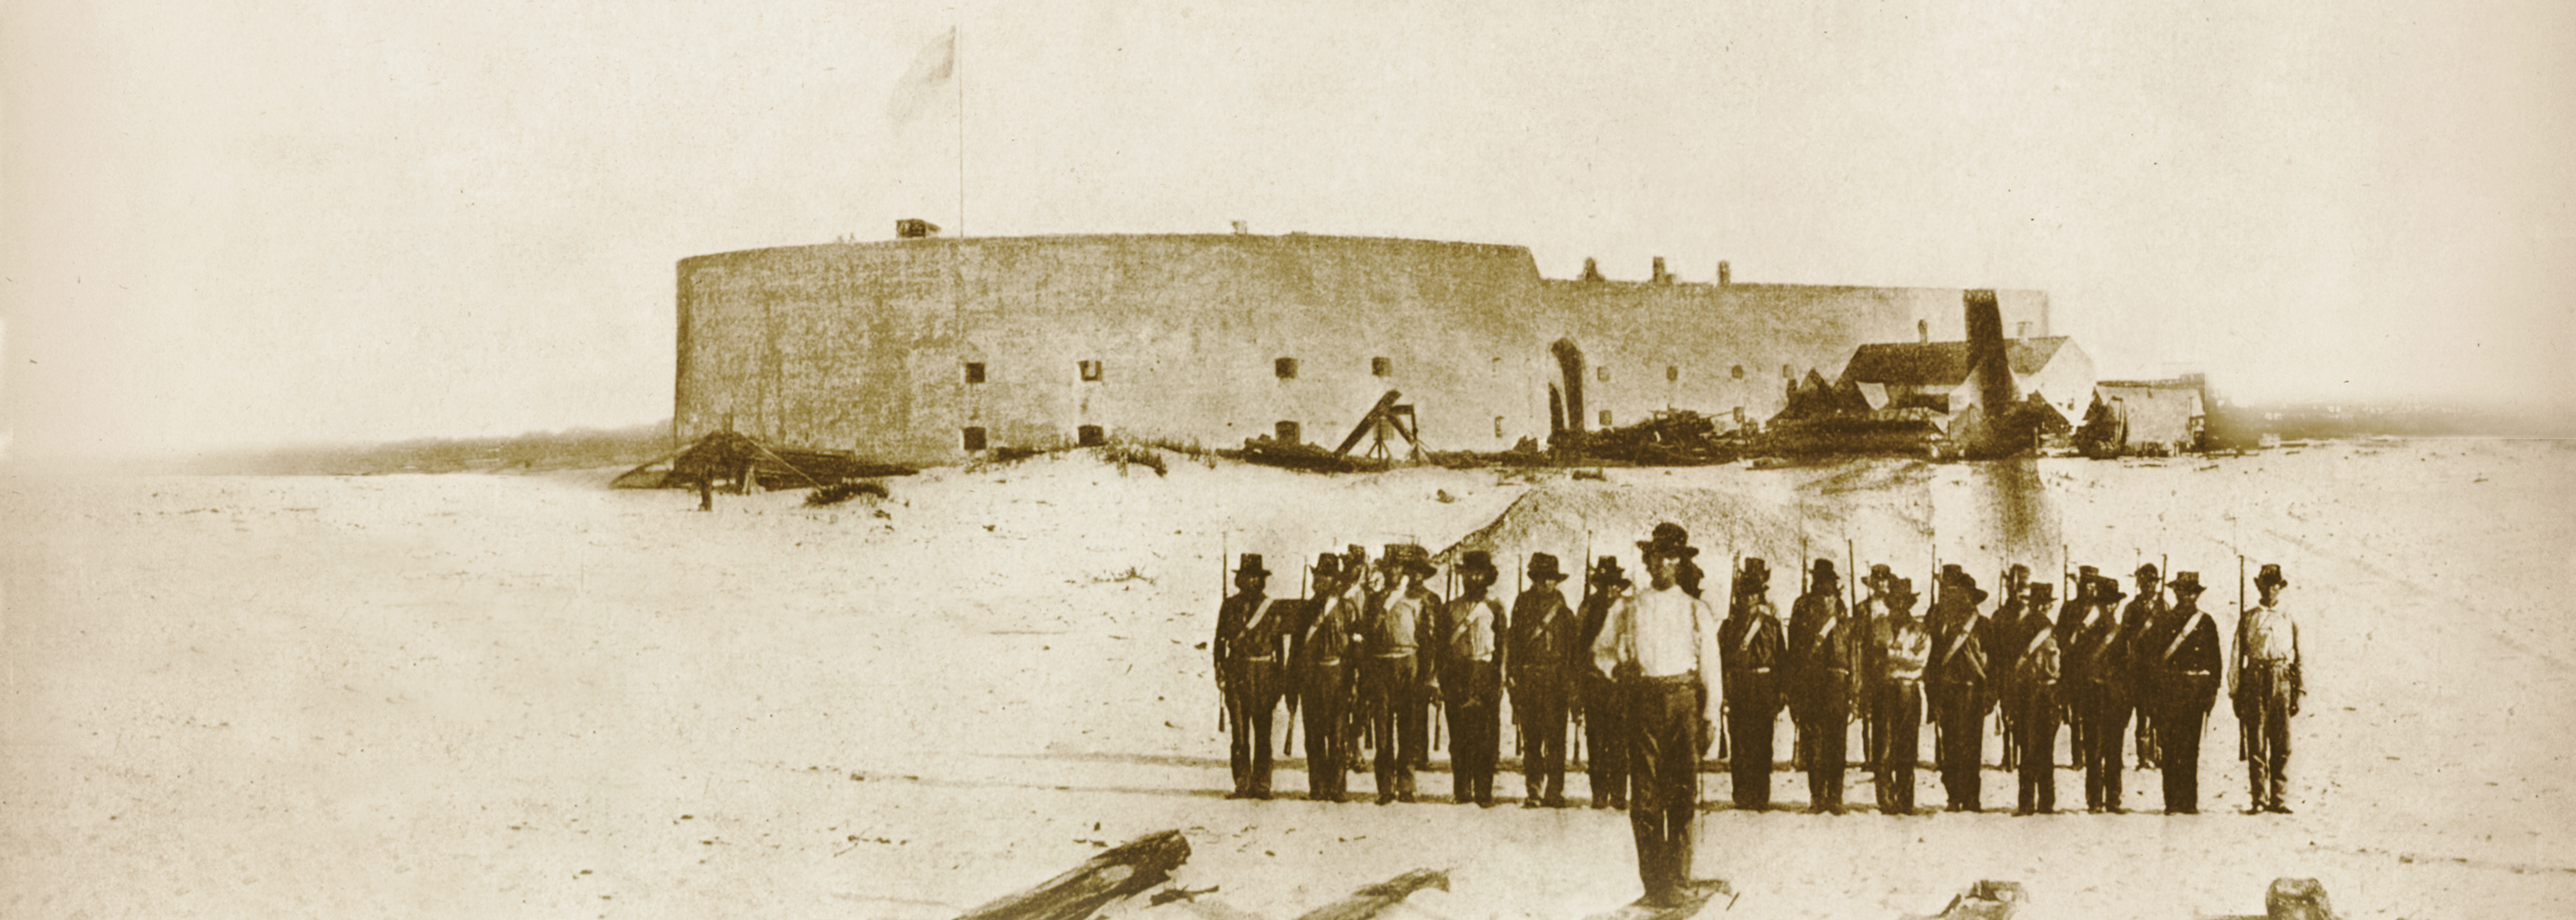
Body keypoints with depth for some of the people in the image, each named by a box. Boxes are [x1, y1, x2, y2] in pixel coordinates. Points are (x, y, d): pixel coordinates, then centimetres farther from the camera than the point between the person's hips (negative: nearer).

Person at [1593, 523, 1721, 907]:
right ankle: (1652, 881, 1)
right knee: (1646, 795, -3)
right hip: (1644, 701, 0)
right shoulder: (1628, 606, 11)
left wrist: (1709, 718, 2)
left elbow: (1711, 669, 10)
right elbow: (1601, 650, 20)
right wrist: (1620, 671, -1)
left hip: (1685, 700, 0)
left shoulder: (1697, 611, 10)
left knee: (1683, 793, -7)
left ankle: (1678, 882, -5)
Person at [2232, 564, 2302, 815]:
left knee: (2282, 744, -1)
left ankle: (2276, 798, 5)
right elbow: (2237, 658, 7)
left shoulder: (2289, 620, 14)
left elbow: (2298, 659, 15)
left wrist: (2297, 694, 9)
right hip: (2254, 683, -1)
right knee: (2256, 744, -3)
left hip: (2282, 683, 2)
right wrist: (2235, 693, 1)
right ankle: (2258, 799, 0)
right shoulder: (2248, 619, 9)